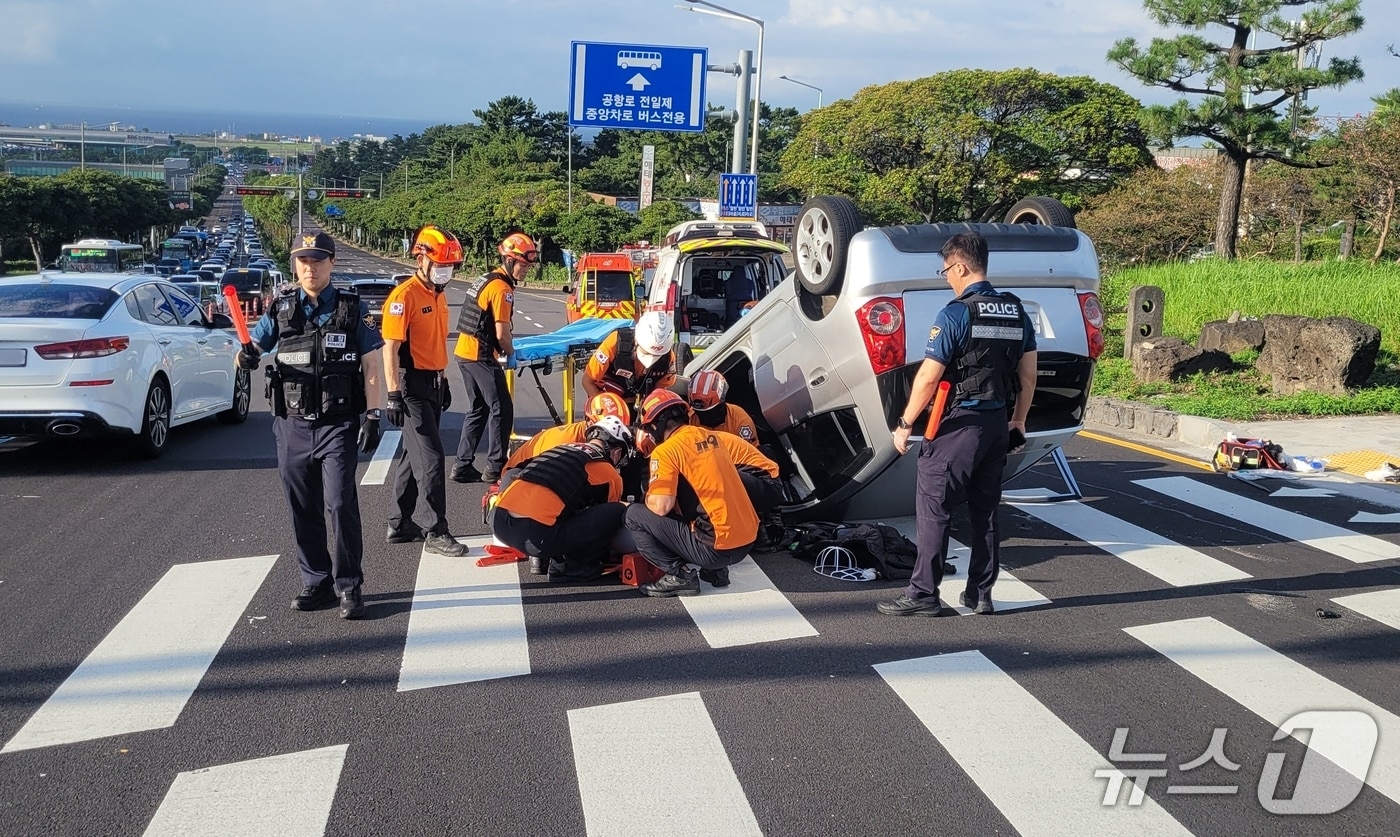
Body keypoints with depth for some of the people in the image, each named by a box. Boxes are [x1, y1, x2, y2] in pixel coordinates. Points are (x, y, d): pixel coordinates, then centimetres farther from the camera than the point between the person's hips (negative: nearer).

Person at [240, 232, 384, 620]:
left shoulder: (353, 309, 1)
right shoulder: (281, 308, 7)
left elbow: (371, 365, 1)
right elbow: (254, 346, 12)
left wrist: (372, 416, -7)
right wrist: (247, 355, -13)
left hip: (338, 424, -3)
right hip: (292, 424, 3)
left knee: (340, 504, -11)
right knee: (303, 510, 9)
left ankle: (348, 586, 1)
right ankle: (316, 582, 22)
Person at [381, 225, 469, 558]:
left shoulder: (439, 295, 13)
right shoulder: (404, 296, -15)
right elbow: (390, 349, -18)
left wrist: (443, 380, 23)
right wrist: (394, 395, -21)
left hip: (433, 383, 9)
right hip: (412, 385, -9)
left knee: (415, 456, 15)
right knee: (431, 458, -9)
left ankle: (399, 524, 25)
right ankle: (437, 532, -2)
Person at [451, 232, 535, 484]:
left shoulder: (485, 280, 15)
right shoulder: (502, 288, -15)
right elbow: (502, 333, -18)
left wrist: (501, 349, 12)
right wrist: (510, 352, 0)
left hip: (464, 352, 10)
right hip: (481, 357, -10)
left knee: (478, 410, 16)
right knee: (502, 409, -1)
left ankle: (463, 466, 17)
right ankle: (496, 468, 3)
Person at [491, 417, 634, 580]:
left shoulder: (563, 448, 29)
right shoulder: (608, 474, 10)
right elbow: (609, 517, 26)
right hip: (535, 534, -7)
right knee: (618, 513, 1)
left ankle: (542, 557, 19)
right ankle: (572, 566, 7)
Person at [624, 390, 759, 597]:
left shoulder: (666, 450, -9)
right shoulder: (712, 436, 13)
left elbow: (661, 507, -16)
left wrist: (649, 499, 7)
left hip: (717, 547, -7)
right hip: (747, 541, 7)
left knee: (633, 516, 2)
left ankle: (679, 575, -2)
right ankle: (716, 570, 18)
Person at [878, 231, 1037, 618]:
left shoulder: (955, 314, -13)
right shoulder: (1017, 313, 8)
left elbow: (928, 378, -15)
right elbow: (1028, 375, 13)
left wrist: (904, 424, -6)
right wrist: (1019, 421, 23)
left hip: (959, 424, -7)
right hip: (998, 423, 7)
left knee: (932, 508, 0)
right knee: (985, 510, 14)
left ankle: (923, 594, 2)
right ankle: (980, 594, 18)